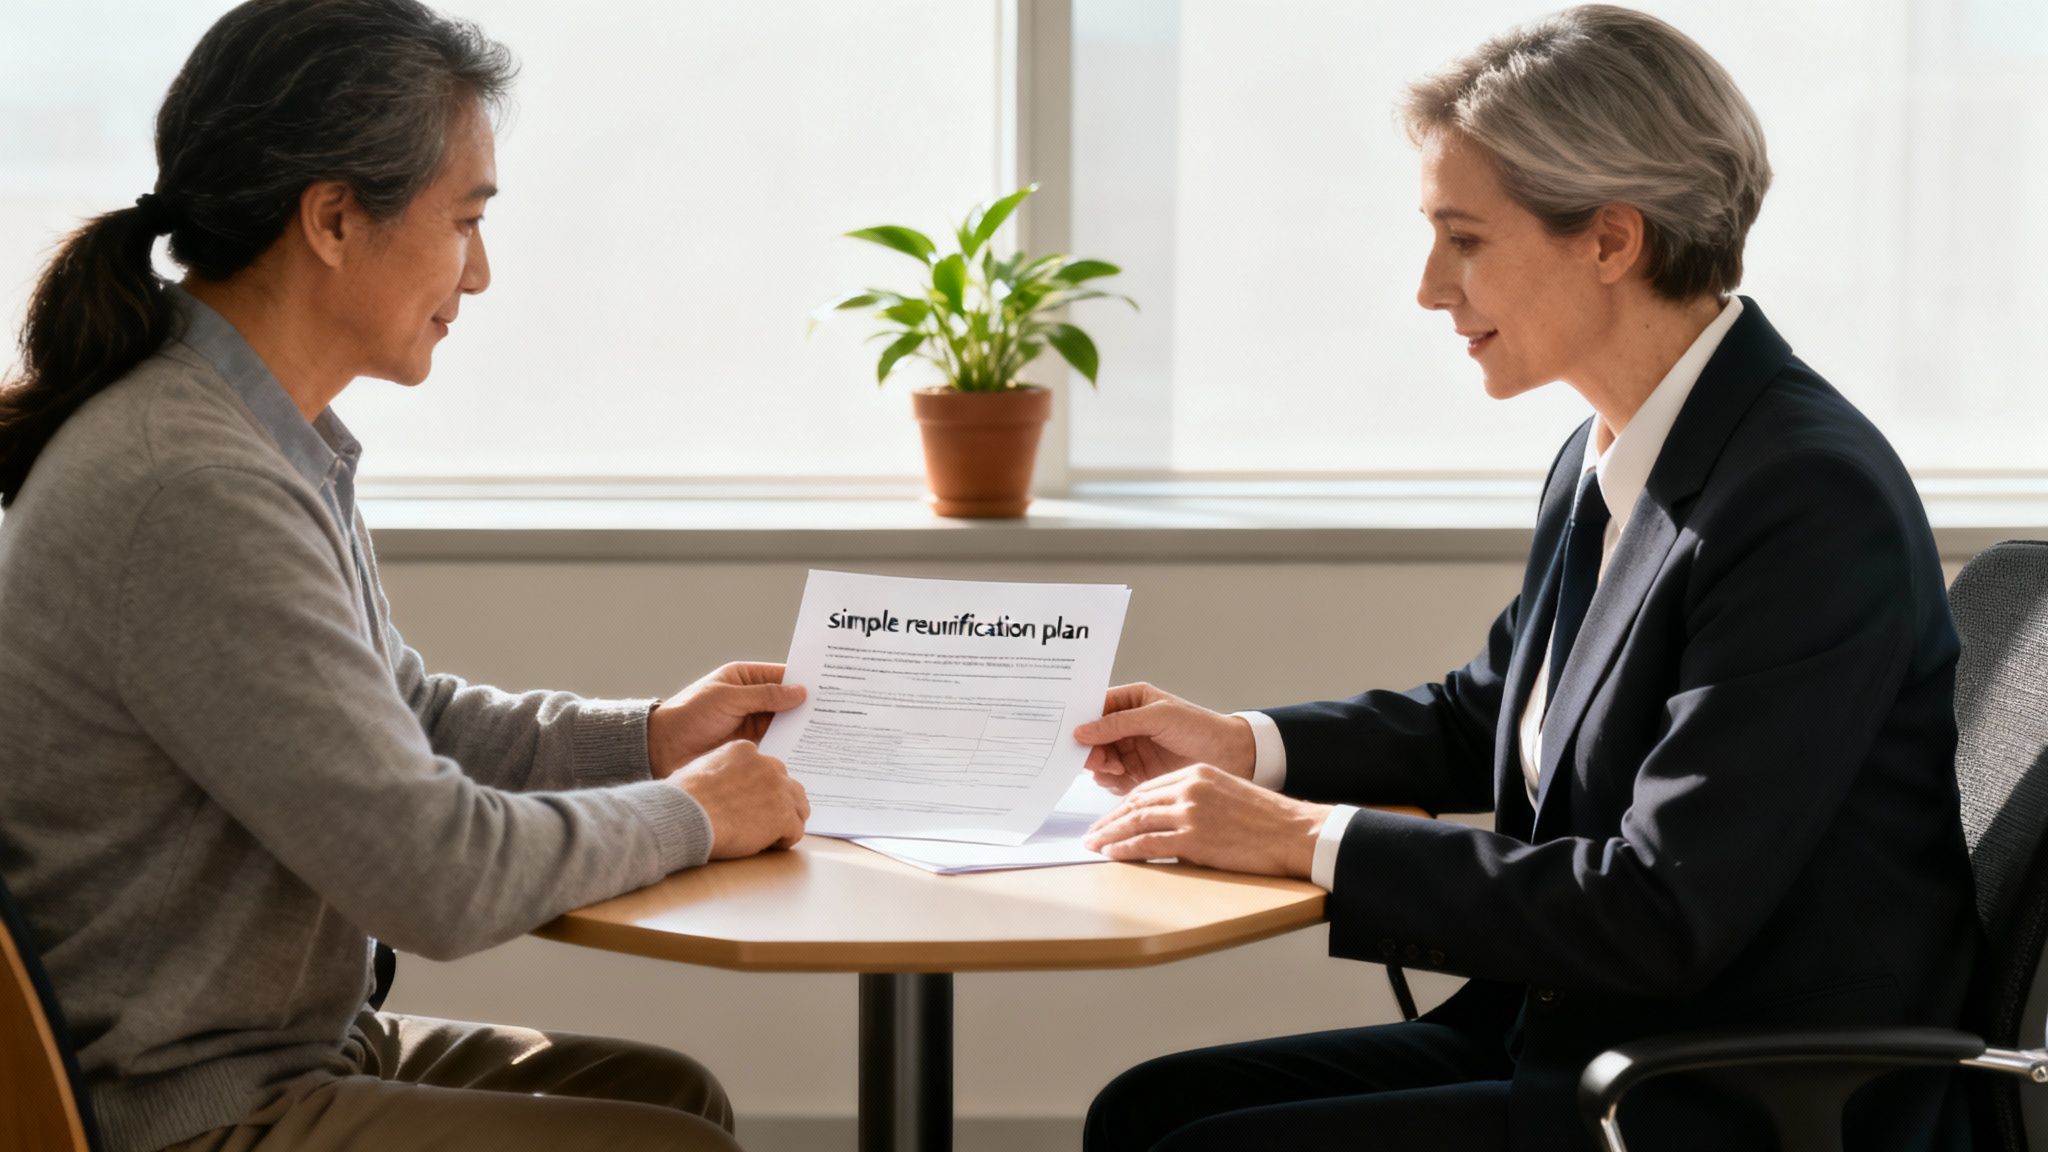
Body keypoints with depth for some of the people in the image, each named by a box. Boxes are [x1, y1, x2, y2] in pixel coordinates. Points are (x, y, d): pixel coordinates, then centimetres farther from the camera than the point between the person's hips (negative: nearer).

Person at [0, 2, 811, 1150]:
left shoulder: (277, 445, 6)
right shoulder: (192, 495, -27)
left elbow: (404, 719, 21)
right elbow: (436, 872, -26)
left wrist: (647, 735, 11)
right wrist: (690, 815, -10)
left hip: (288, 1049, 10)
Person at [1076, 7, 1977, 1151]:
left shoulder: (1811, 501, -22)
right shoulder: (1608, 457, 6)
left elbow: (1661, 917, -25)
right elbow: (1488, 715, 24)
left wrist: (1308, 837, -20)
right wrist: (1245, 747, 8)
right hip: (1567, 1033, 9)